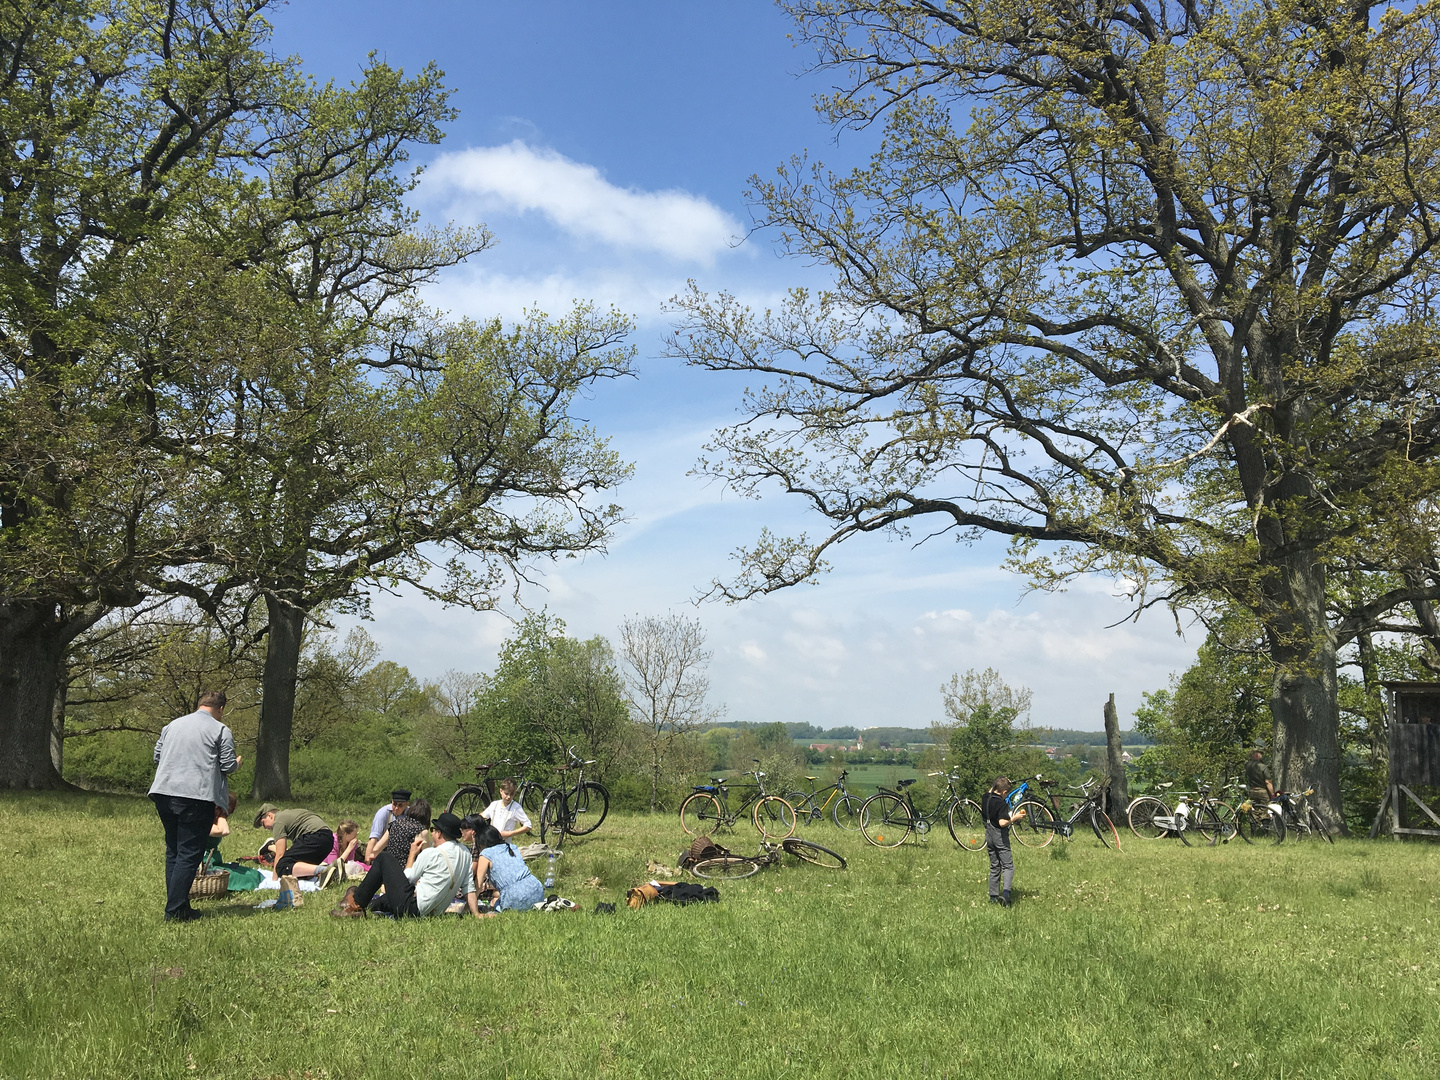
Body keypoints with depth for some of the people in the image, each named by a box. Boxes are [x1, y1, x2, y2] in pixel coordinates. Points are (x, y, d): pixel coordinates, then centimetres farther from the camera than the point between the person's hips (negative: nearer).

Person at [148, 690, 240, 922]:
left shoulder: (172, 725, 16)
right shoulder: (220, 730, -2)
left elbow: (157, 757, 19)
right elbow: (228, 766, -4)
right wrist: (237, 763, 18)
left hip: (164, 793, 6)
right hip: (197, 796, -6)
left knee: (173, 851, 15)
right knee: (189, 855, -2)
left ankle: (178, 906, 17)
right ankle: (174, 911, -5)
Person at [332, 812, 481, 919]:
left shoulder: (432, 853, -15)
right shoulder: (465, 853, 4)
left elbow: (408, 878, -3)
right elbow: (469, 887, 1)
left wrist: (412, 854, 10)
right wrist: (476, 914, 4)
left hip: (412, 908, -8)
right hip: (433, 912, 8)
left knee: (385, 858, 4)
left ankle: (356, 902, 13)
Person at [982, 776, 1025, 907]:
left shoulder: (986, 797, 2)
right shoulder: (1002, 803, -20)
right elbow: (1003, 822, -27)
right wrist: (1014, 818, -13)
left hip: (989, 835, 7)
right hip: (1000, 836, -7)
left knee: (994, 867, 14)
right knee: (1008, 866, -3)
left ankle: (993, 896, 14)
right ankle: (1005, 893, -22)